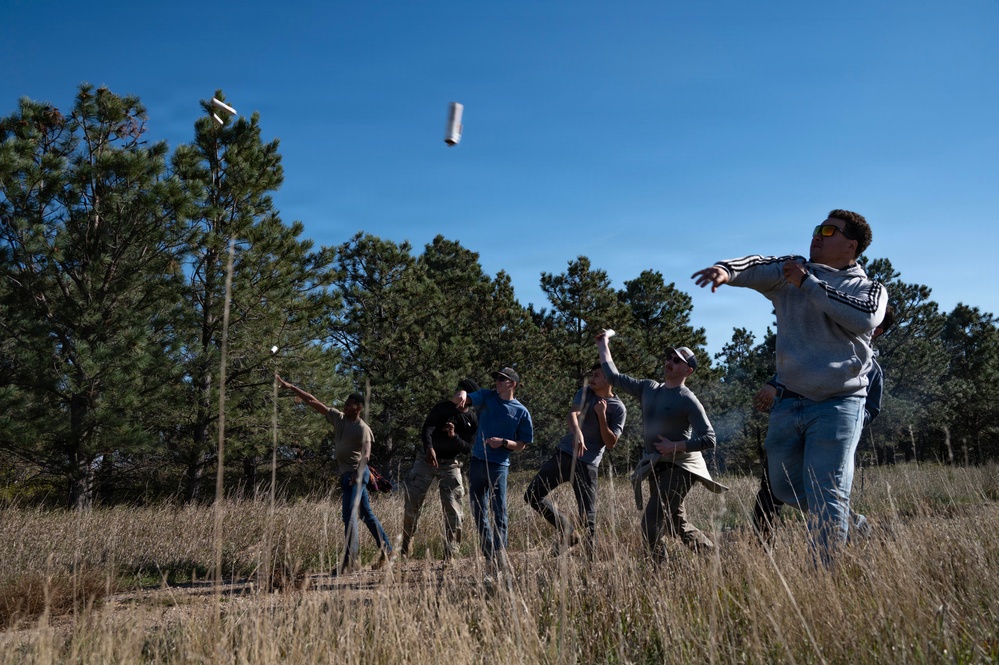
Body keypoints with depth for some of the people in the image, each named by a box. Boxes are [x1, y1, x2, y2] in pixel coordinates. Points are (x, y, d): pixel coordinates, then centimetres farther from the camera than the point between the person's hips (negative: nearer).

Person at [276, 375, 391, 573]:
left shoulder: (362, 429, -12)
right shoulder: (338, 418, 8)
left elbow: (366, 453, -24)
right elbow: (313, 402, 9)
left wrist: (358, 474, -38)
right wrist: (291, 387, 8)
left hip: (355, 475, -8)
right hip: (345, 474, 8)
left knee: (349, 515, -12)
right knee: (366, 514, 13)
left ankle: (351, 559, -11)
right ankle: (386, 549, 22)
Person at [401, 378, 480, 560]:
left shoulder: (473, 419, 4)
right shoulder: (442, 407, -2)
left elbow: (468, 449, -1)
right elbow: (427, 428, -18)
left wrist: (454, 436, -21)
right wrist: (429, 447, -38)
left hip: (450, 465, 1)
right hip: (427, 460, -1)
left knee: (453, 510, -7)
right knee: (412, 504, -1)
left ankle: (450, 555, -2)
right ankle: (406, 548, 16)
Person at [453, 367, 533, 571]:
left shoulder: (521, 412, 0)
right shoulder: (486, 397, 7)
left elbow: (522, 445, 2)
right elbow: (459, 400, -7)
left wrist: (503, 442, -17)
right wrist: (462, 394, -31)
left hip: (499, 465, -4)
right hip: (477, 462, 4)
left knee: (499, 512, -8)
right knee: (478, 512, 9)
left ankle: (500, 554, -7)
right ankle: (488, 555, 20)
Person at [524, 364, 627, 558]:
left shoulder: (618, 409, -2)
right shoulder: (585, 393, 6)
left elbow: (611, 444, -7)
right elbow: (573, 414, -15)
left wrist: (602, 415, -15)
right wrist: (577, 434, -36)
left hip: (588, 464, -4)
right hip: (564, 454, 4)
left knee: (588, 516, -5)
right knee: (532, 495, 0)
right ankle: (566, 530, 14)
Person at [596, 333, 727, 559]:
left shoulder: (688, 400, -12)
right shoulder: (648, 388, 8)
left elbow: (709, 439, -16)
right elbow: (614, 377, 15)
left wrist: (674, 446, -21)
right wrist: (603, 345, 16)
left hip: (680, 468, -7)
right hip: (656, 468, 7)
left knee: (651, 523, -17)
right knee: (677, 526, 15)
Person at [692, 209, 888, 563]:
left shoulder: (870, 288, 4)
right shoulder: (790, 271, 11)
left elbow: (866, 318, -19)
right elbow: (754, 267, -7)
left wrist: (808, 283, -15)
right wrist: (725, 270, -31)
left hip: (838, 405, -4)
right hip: (788, 402, 4)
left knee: (825, 498, -8)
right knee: (785, 487, 15)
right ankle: (845, 522, 41)